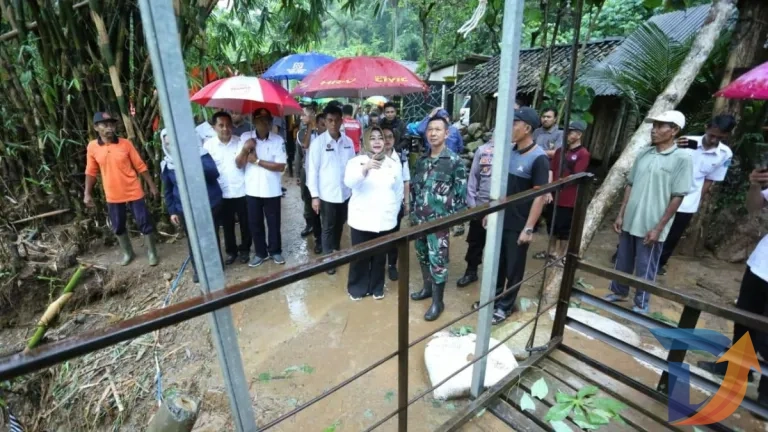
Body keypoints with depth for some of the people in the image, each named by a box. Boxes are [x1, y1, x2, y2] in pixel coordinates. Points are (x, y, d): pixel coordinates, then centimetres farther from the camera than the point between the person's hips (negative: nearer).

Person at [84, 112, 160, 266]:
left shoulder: (125, 144, -6)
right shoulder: (92, 147, -1)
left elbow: (140, 166, -2)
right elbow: (91, 172, 7)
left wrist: (151, 185, -2)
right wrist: (87, 193, 6)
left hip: (133, 192, -2)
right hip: (113, 196, 3)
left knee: (145, 223, 0)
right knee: (118, 227, 14)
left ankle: (152, 252, 16)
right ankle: (127, 253, 33)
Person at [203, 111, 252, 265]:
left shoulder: (240, 141, -4)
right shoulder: (208, 145, -3)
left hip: (241, 191, -1)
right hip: (222, 194, 1)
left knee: (245, 223, 10)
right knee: (227, 225, 13)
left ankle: (244, 249, 29)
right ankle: (231, 251, 31)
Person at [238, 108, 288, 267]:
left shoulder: (278, 140, -7)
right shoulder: (245, 138, -1)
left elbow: (281, 166, -14)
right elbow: (239, 164, -4)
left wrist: (257, 161, -14)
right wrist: (245, 149, -22)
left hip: (272, 190, -2)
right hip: (252, 190, 2)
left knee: (274, 223, 12)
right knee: (254, 223, 13)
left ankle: (275, 251, 32)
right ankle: (260, 253, 31)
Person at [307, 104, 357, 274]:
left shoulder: (348, 142, 2)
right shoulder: (318, 142, -9)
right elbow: (312, 170, -8)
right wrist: (314, 196, -10)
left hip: (345, 193, 4)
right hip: (327, 194, -4)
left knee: (339, 226, 19)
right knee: (328, 228, 9)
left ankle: (337, 251, 41)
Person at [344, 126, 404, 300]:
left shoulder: (394, 164, 5)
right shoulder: (356, 161, -3)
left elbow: (399, 191, 11)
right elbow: (349, 182, -22)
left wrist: (394, 212, 9)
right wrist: (365, 168, -38)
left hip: (385, 220, 2)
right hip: (361, 219, -2)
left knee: (380, 257, 13)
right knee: (360, 257, 6)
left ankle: (377, 287, 33)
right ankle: (357, 288, 28)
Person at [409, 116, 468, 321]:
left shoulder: (455, 161, -7)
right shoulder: (421, 160, 9)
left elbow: (461, 193, -7)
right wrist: (412, 213, 12)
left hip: (439, 220, -5)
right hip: (419, 218, 6)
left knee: (437, 260, 0)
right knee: (422, 255, 17)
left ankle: (437, 302, 14)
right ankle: (427, 288, 37)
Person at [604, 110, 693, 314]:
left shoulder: (682, 159, -10)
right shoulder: (644, 154, 5)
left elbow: (677, 197, -11)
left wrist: (658, 227, -13)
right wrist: (621, 215, 6)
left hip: (651, 227, -5)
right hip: (630, 221, 5)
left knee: (645, 269, 8)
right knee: (622, 262, 18)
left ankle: (641, 305, 25)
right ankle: (619, 292, 37)